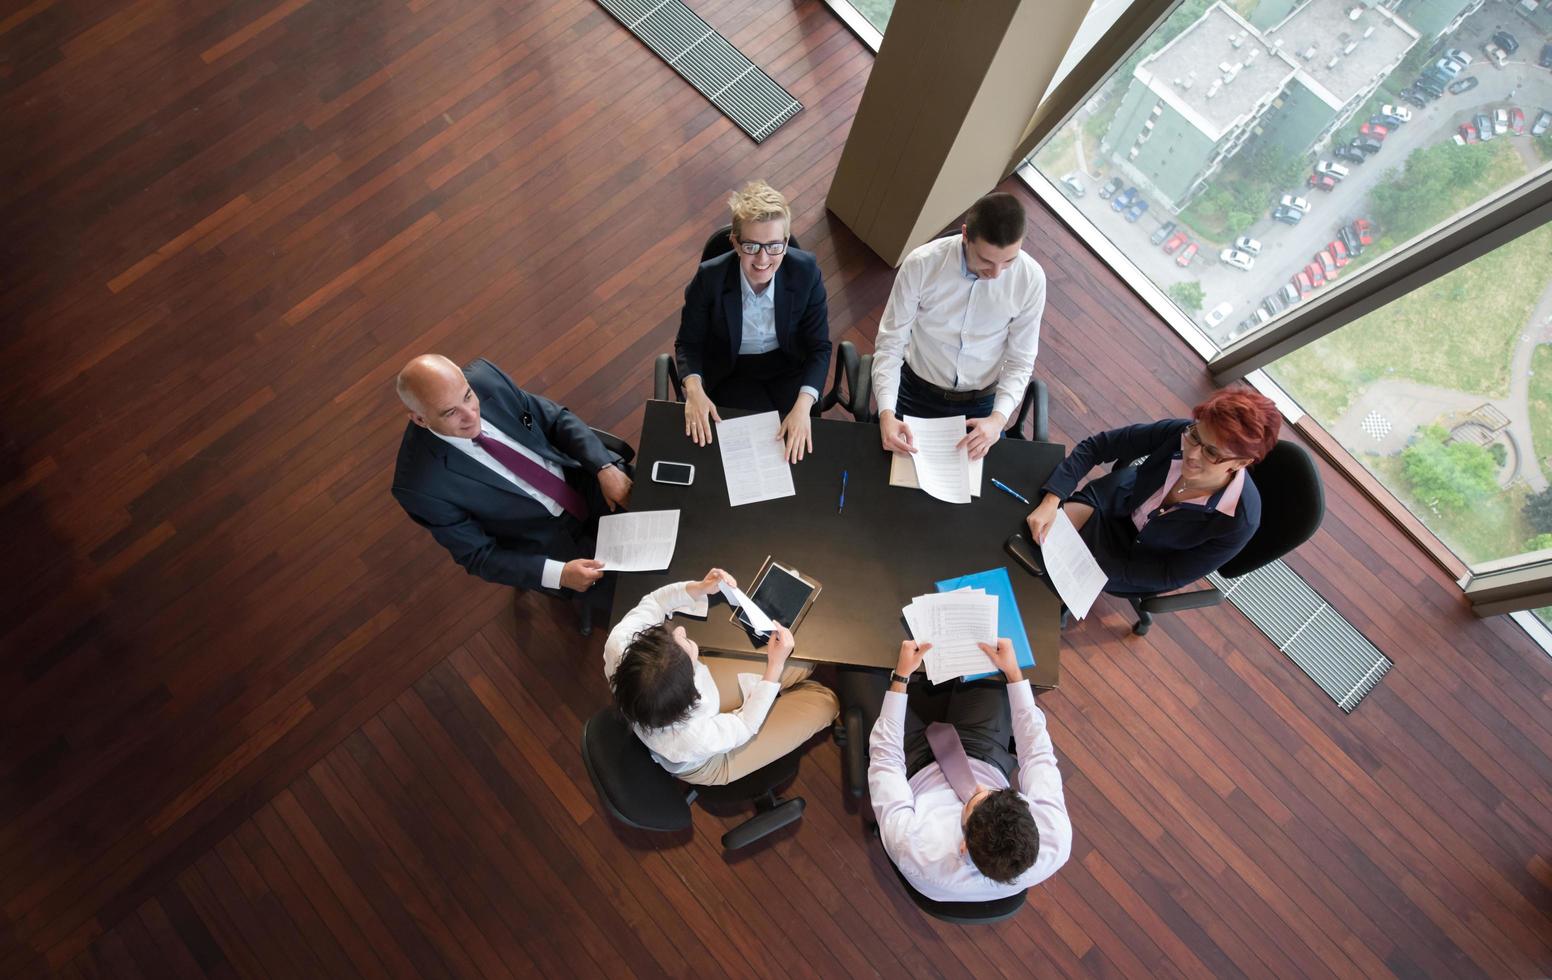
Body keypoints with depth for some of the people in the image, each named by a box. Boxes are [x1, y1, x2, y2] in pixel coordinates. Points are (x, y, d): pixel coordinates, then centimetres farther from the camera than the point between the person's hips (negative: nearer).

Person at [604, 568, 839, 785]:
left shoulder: (618, 647, -36)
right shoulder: (696, 739, -45)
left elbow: (653, 603, -13)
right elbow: (745, 725, -22)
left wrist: (699, 588, -27)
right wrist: (776, 665, -21)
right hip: (705, 763, -4)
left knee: (805, 663, 6)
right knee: (824, 702, 2)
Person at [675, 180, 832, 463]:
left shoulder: (806, 272, -19)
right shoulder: (710, 278, -21)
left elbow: (819, 346, -14)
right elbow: (688, 343, -8)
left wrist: (803, 406, -30)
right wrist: (694, 389, -30)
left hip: (788, 368, 1)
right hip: (732, 374, -1)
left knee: (797, 440, -18)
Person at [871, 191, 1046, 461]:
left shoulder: (1031, 279, -17)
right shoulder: (921, 265, -23)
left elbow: (1020, 362, -8)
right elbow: (890, 343, -17)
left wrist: (999, 418, -25)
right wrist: (886, 412, -30)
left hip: (981, 400, 1)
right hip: (917, 390, -1)